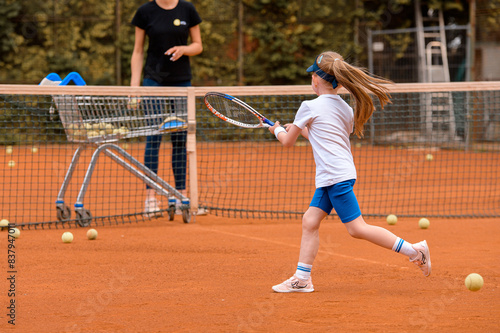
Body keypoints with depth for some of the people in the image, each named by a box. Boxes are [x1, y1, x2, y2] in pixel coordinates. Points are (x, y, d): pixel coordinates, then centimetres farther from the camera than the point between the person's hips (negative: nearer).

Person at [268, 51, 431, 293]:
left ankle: (413, 250, -10)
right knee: (310, 220, 7)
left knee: (357, 228, -9)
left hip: (336, 176, -9)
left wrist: (278, 130, 23)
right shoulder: (345, 109, 12)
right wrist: (301, 130, 32)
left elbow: (288, 142, 1)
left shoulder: (310, 107, -9)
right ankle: (302, 279, 5)